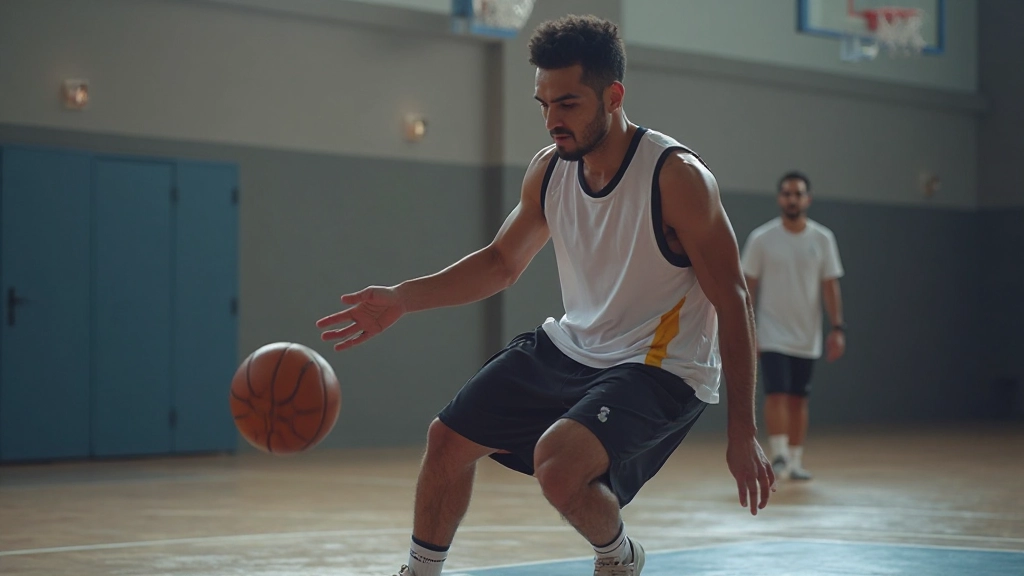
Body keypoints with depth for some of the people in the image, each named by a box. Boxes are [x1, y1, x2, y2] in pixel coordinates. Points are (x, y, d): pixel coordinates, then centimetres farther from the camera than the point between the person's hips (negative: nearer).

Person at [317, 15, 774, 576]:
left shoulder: (676, 176, -22)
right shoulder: (549, 169, -2)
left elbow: (733, 302, -19)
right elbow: (501, 261, 14)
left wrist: (742, 433, -20)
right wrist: (402, 298, 0)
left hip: (661, 369, -7)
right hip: (571, 345, 7)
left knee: (558, 460, -30)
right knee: (448, 438, 8)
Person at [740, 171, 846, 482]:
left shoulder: (822, 239, 1)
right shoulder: (761, 238, -4)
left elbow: (830, 285, 3)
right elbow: (748, 286, 0)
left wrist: (837, 328, -5)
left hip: (807, 337, 2)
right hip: (773, 336, -2)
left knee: (798, 399, 8)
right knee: (777, 394, -14)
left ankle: (795, 461, 16)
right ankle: (779, 455, -11)